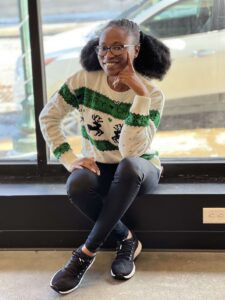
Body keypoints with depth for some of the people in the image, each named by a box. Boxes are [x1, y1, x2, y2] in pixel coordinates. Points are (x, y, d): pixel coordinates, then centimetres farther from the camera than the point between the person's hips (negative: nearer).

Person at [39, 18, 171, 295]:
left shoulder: (152, 94, -18)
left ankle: (87, 252, -26)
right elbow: (48, 117, -4)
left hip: (139, 171, -1)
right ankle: (127, 240, -11)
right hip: (99, 167, 2)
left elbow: (130, 151, -29)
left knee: (128, 166, -39)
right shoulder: (84, 80, -12)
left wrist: (140, 95, -34)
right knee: (77, 185, -35)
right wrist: (71, 160, -14)